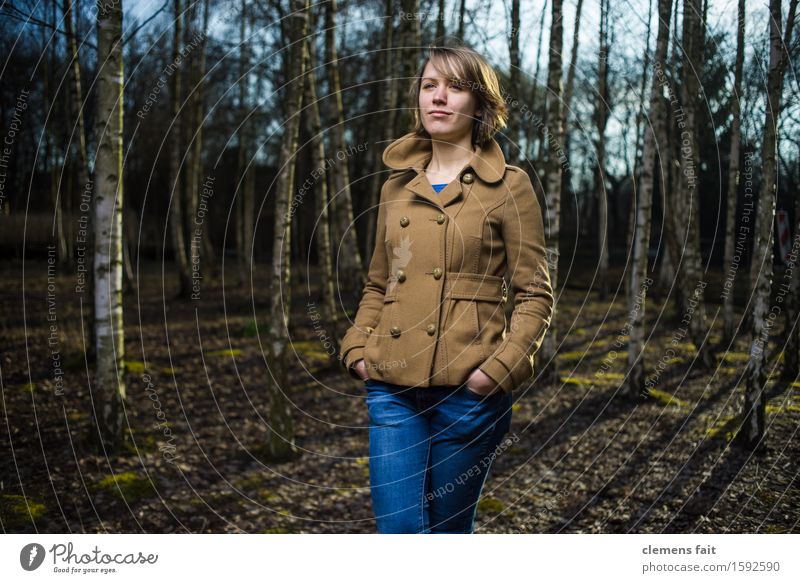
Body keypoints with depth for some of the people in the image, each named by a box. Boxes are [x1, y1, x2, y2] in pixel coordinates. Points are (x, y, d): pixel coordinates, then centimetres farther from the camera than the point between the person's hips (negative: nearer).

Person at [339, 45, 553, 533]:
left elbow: (536, 295, -1)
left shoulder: (509, 186, 0)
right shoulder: (396, 186, 13)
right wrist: (357, 350, 5)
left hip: (468, 389, -3)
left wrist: (499, 368, -13)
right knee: (398, 530, -3)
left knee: (450, 530, 9)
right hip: (393, 388, 3)